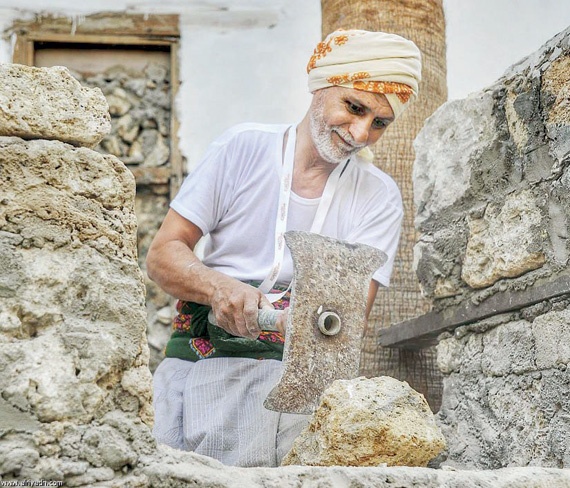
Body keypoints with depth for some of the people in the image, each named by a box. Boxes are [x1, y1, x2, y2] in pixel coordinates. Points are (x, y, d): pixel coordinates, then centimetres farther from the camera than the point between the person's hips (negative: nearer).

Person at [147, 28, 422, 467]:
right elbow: (163, 254, 2)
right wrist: (220, 287, -18)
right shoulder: (244, 148, 5)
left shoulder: (379, 198, 7)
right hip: (200, 357, 0)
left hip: (298, 371, 0)